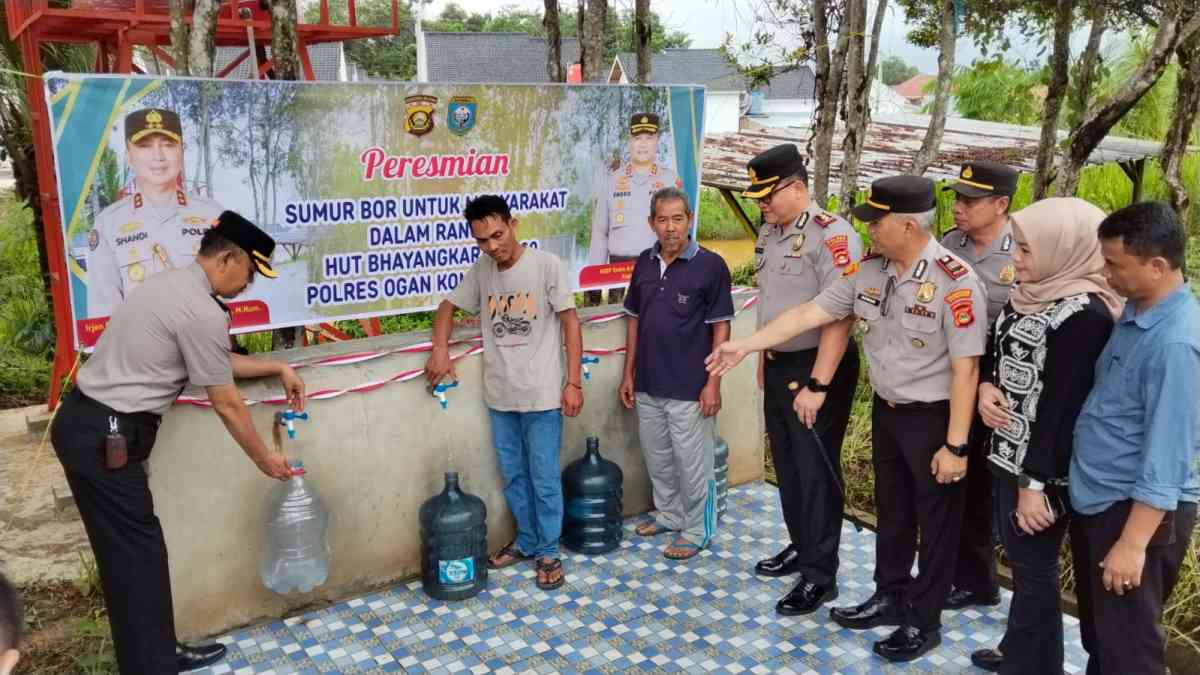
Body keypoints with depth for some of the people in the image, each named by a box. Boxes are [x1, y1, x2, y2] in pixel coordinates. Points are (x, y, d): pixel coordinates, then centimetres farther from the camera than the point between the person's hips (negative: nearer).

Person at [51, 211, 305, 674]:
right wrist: (263, 458, 3)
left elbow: (217, 361, 23)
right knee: (136, 554, -2)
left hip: (88, 423, 10)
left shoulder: (174, 285, 12)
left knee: (130, 550, 15)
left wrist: (277, 368, 26)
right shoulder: (202, 311, -18)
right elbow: (226, 404, -10)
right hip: (104, 436, -10)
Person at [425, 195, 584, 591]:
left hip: (541, 395, -5)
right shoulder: (481, 271, 5)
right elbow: (448, 306, 17)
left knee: (544, 479, 4)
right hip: (500, 396, 5)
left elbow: (570, 322, -8)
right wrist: (440, 349, -1)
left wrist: (573, 382, -11)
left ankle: (548, 551, 20)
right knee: (513, 476, 16)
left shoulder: (546, 265, -9)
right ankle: (526, 541, 34)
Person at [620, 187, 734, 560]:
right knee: (657, 458, 19)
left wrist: (713, 383, -13)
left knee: (692, 463, 6)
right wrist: (628, 373, 9)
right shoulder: (644, 263, 5)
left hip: (689, 389, -5)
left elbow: (721, 327, -10)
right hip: (648, 385, 6)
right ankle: (668, 515, 38)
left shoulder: (710, 265, -11)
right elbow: (634, 319, 11)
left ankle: (696, 530, 23)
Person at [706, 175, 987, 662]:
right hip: (886, 409, 7)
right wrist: (746, 345, -2)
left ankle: (923, 621, 27)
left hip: (933, 417, -7)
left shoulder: (954, 282, -24)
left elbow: (965, 368, -22)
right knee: (891, 510, 22)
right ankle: (890, 596, 41)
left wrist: (955, 446, -21)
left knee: (935, 521, 10)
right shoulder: (869, 269, -3)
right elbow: (809, 313, 1)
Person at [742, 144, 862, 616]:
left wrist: (817, 385, -24)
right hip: (778, 365, 8)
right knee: (786, 462, 18)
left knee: (816, 470, 1)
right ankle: (801, 546, 36)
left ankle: (820, 576, 14)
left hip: (819, 367, -8)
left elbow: (840, 316, -24)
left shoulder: (831, 236, -19)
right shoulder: (768, 233, 8)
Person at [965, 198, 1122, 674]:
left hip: (1042, 468, -8)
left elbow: (1062, 406, -22)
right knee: (1019, 559, 22)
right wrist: (986, 385, -6)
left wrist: (1035, 483, -20)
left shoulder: (1085, 315, -22)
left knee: (1034, 571, 7)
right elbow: (995, 346, 16)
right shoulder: (1031, 292, 4)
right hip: (1006, 453, 8)